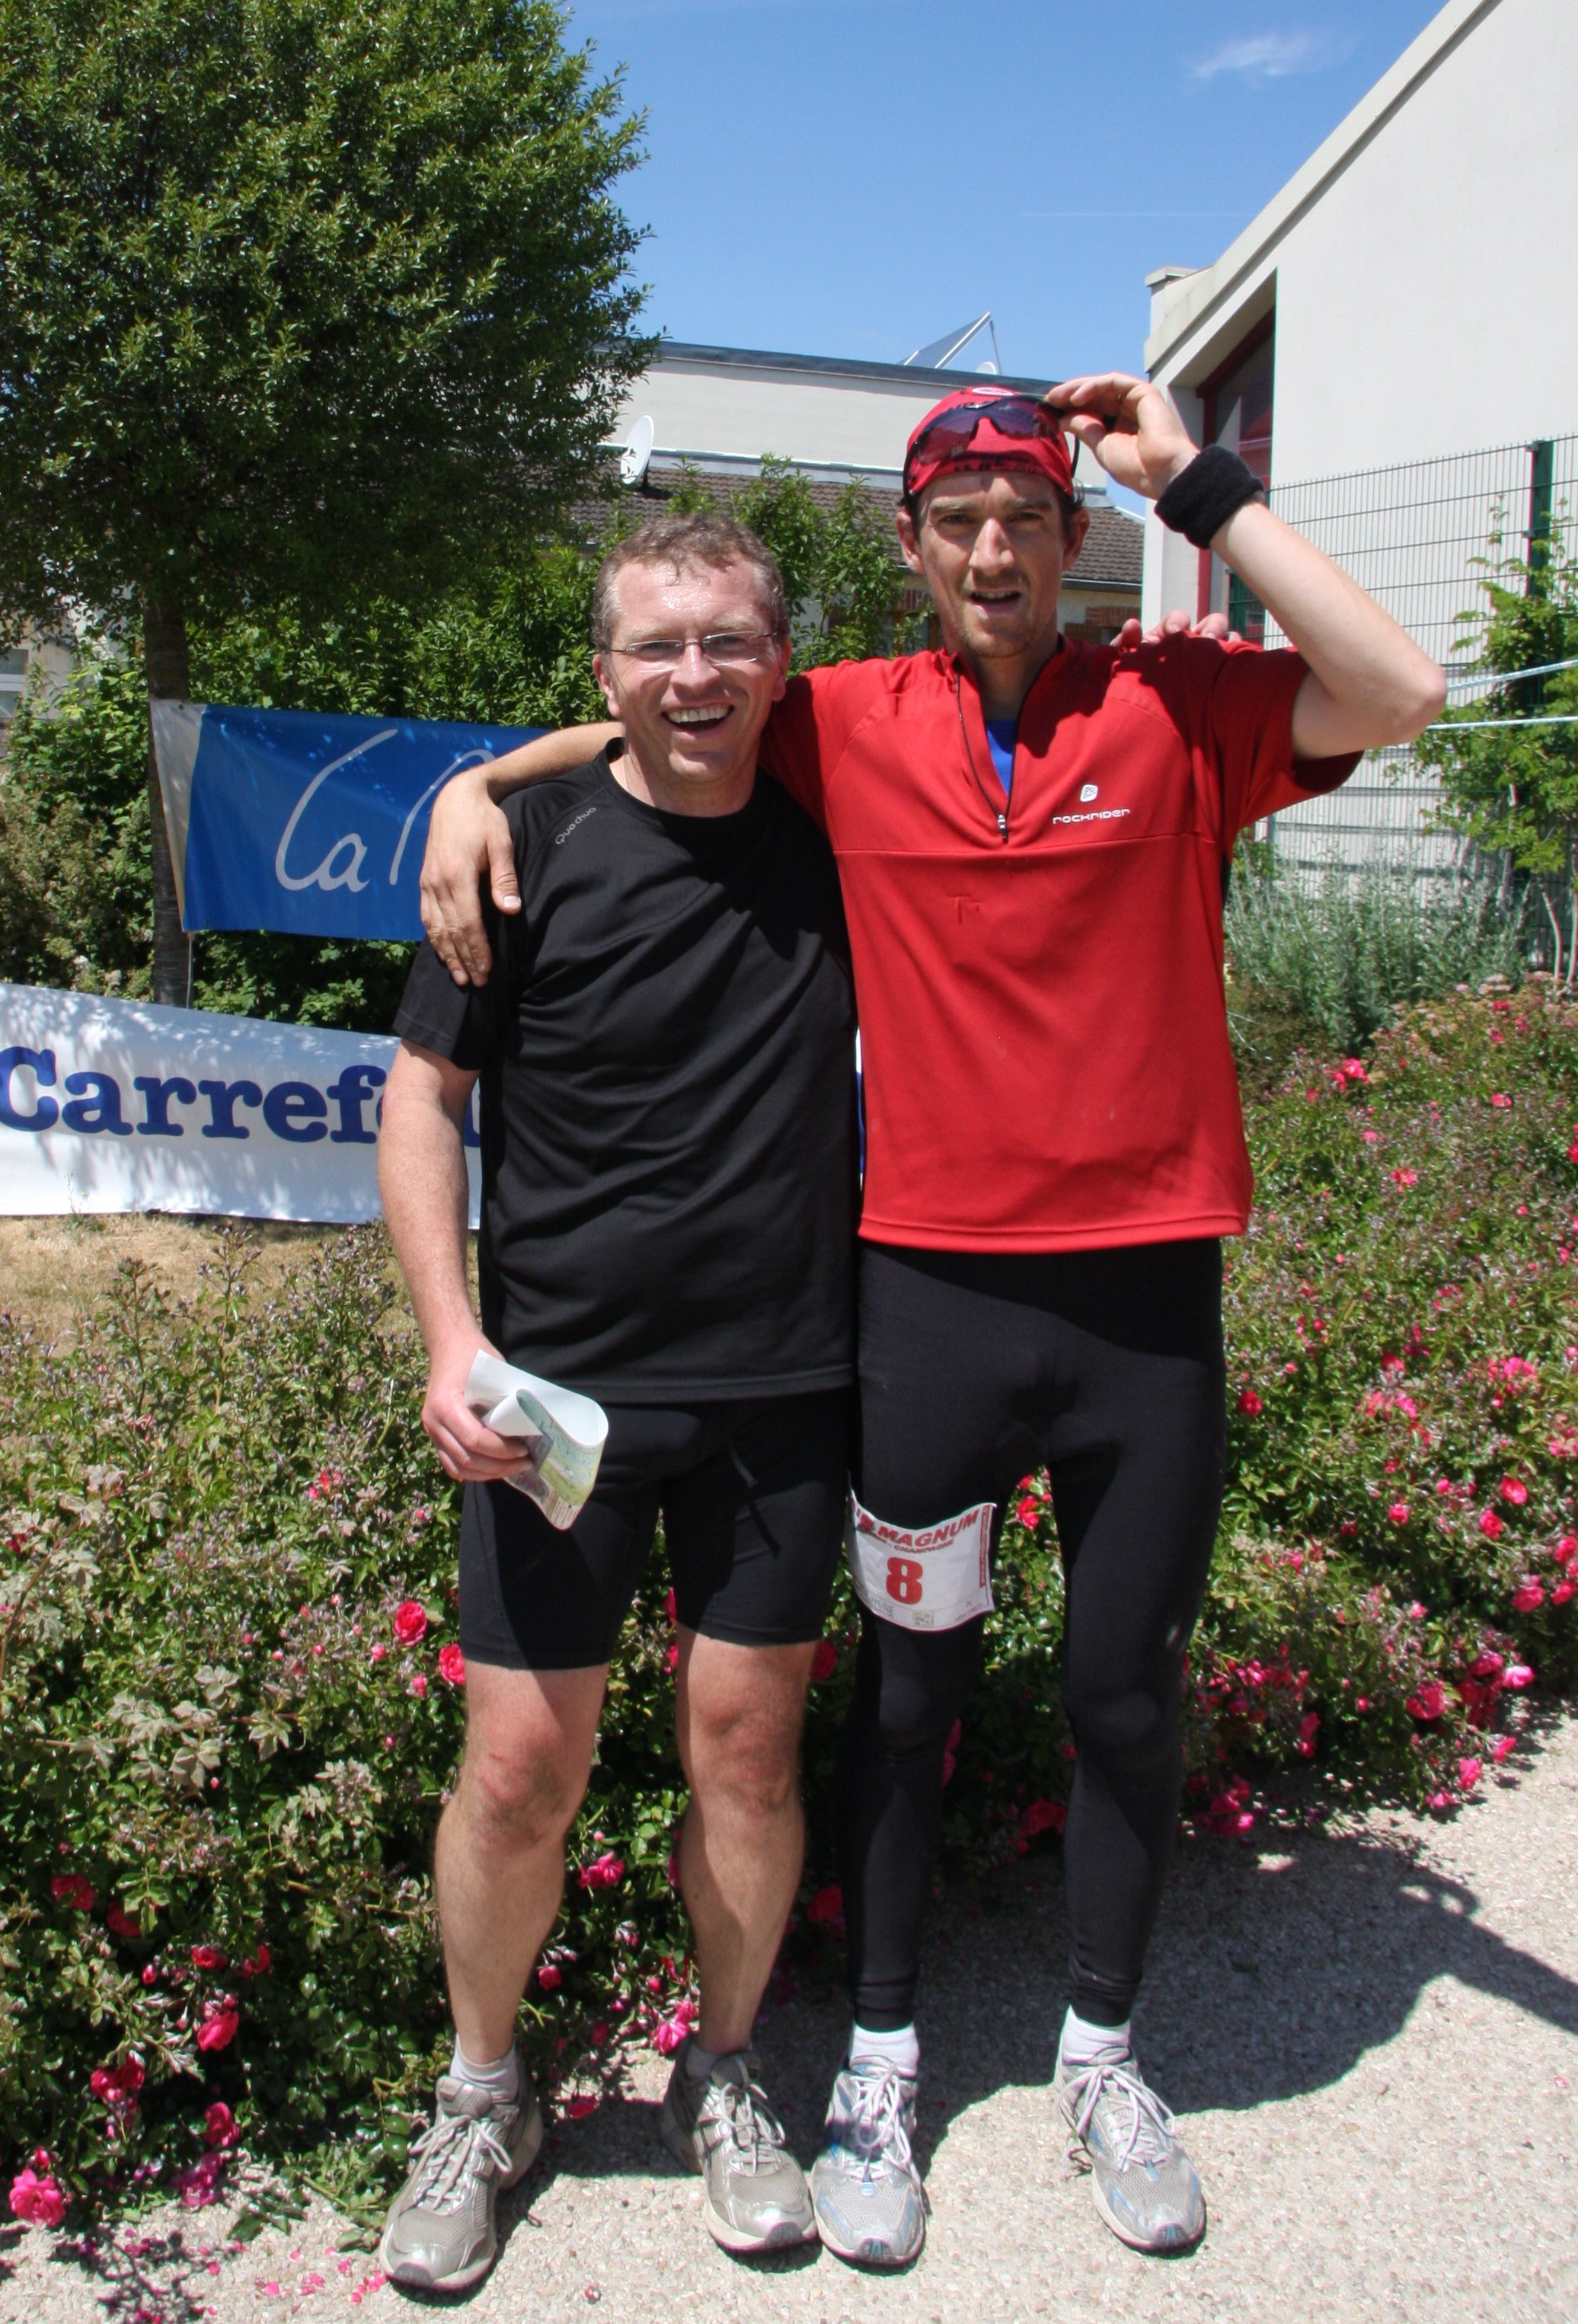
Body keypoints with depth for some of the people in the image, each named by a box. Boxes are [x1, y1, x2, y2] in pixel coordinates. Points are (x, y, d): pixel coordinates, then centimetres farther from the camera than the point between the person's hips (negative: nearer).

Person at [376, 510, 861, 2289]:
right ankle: (482, 2097, 31)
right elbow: (422, 1095, -1)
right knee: (522, 1767, 4)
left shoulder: (839, 837, 4)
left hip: (782, 1381, 2)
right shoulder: (532, 843, -4)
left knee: (746, 1745, 10)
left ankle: (722, 2077, 35)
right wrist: (452, 1337, -11)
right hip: (560, 1387, -2)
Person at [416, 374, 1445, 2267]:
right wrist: (476, 787, -2)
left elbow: (1398, 696, -17)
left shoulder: (1178, 707, -1)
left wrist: (1197, 485, -13)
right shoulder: (848, 727, 2)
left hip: (1148, 1292, 0)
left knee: (1127, 1684, 14)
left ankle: (1100, 2054, 37)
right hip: (930, 1284, 0)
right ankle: (881, 2054, 34)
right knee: (909, 1681, 13)